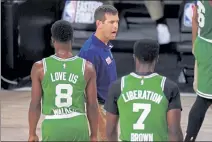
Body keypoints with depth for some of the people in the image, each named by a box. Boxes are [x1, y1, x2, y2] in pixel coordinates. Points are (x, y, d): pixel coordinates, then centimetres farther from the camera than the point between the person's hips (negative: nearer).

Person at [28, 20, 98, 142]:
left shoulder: (40, 67, -6)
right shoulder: (87, 67, -3)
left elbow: (35, 104, -3)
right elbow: (92, 104, 0)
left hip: (53, 128, -1)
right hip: (78, 127, 1)